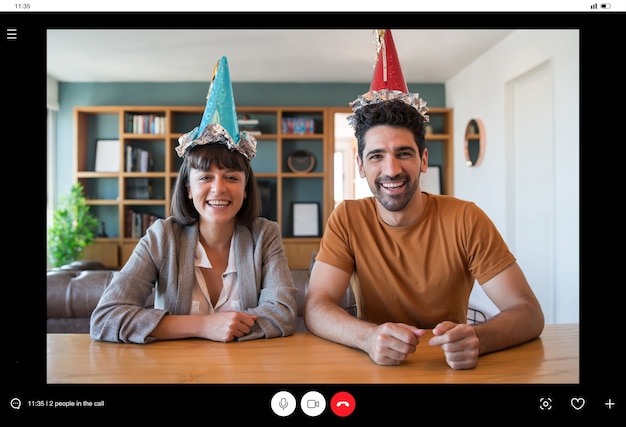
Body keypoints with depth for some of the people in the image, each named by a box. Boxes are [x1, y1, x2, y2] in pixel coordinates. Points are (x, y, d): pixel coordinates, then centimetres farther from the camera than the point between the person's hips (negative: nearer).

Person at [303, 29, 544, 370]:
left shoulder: (465, 219, -9)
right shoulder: (347, 219, -7)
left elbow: (529, 312, -11)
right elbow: (316, 307, -14)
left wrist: (475, 339, -32)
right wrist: (369, 337, -34)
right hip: (377, 368, 0)